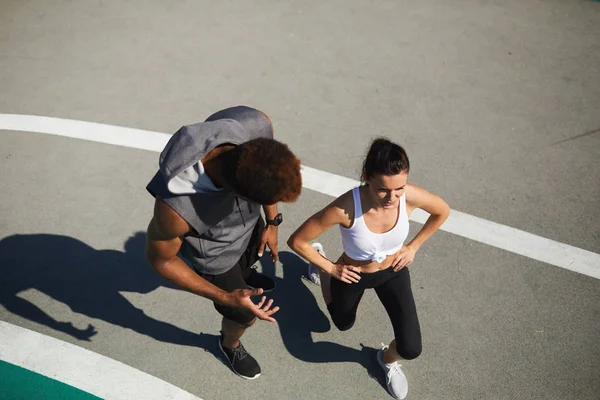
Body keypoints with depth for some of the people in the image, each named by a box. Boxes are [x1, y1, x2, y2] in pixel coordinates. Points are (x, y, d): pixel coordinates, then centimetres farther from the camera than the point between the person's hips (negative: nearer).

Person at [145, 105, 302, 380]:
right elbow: (160, 259, -24)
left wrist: (272, 222, -4)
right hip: (216, 255, -4)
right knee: (244, 316, 22)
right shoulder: (175, 207, -48)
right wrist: (226, 297, -27)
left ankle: (243, 277, 77)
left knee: (250, 260, 38)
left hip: (249, 225, 4)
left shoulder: (256, 124, -37)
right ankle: (230, 345, 60)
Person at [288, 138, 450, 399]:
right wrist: (330, 269, -15)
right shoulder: (345, 208, -41)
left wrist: (413, 247, -5)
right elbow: (297, 241, -26)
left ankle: (387, 359, 35)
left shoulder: (411, 196, -32)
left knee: (411, 349, -5)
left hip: (393, 271, 2)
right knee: (343, 324, 30)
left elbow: (442, 211, -6)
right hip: (352, 275, -1)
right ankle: (320, 264, 52)